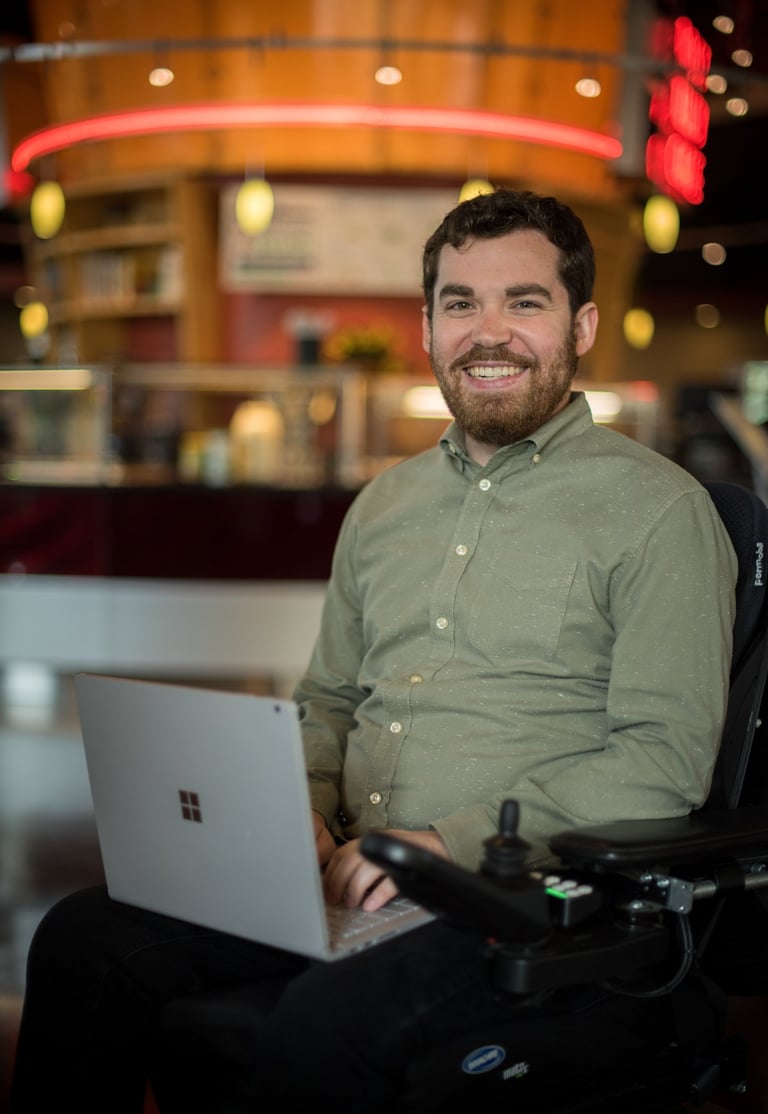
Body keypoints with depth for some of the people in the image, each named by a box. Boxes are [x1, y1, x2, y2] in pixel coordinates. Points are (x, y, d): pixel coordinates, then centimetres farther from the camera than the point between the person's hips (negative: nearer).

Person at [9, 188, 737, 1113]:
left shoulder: (657, 508, -2)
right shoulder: (385, 503, 18)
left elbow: (665, 762, -9)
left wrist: (451, 845, -18)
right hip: (348, 883, 6)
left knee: (327, 1027, -34)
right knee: (83, 941, -15)